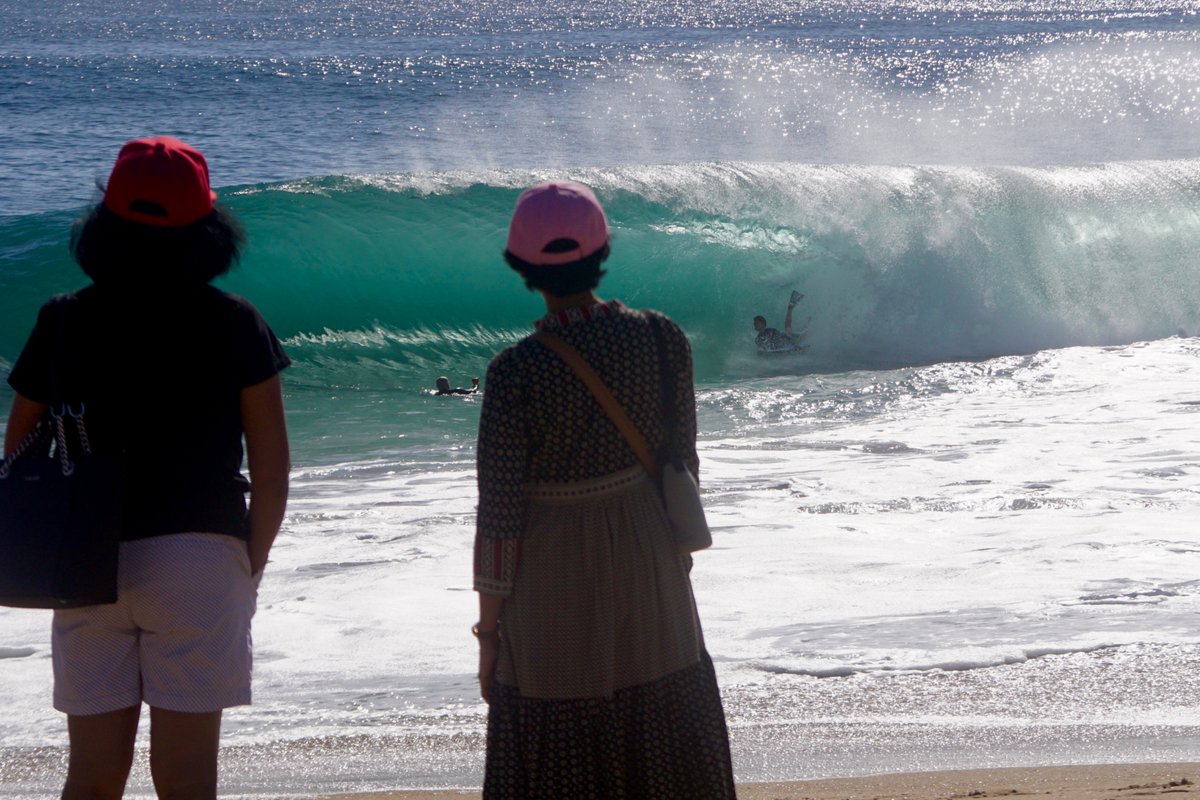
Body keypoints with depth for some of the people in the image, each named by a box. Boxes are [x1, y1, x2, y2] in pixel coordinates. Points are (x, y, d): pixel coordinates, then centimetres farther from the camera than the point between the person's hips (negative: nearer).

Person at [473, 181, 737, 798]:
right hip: (649, 568, 3)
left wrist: (489, 626, -4)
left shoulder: (515, 372, -20)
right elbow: (682, 463, 1)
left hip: (554, 577, -3)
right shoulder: (662, 339, -10)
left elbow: (499, 515, -15)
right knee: (663, 745, 18)